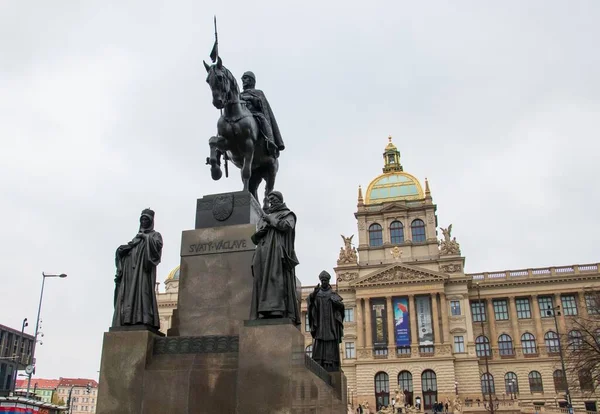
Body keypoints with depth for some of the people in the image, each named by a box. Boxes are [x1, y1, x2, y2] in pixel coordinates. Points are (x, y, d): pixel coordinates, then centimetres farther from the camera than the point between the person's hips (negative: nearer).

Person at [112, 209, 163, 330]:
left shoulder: (155, 235, 14)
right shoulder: (136, 237, 30)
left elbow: (158, 245, -7)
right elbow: (127, 251, 23)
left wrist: (145, 237, -5)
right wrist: (122, 249, 3)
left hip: (144, 267, -6)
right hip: (131, 269, 6)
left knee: (143, 290, -20)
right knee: (129, 292, -8)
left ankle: (144, 320, -30)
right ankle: (128, 320, -16)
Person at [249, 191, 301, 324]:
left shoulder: (288, 214, 15)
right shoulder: (264, 217, 30)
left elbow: (286, 226, -8)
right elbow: (254, 238, 22)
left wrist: (270, 220, 3)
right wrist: (260, 231, 0)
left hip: (278, 251, -5)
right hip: (263, 253, 5)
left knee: (277, 278, -19)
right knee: (263, 281, -8)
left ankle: (277, 310, -28)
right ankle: (264, 312, -16)